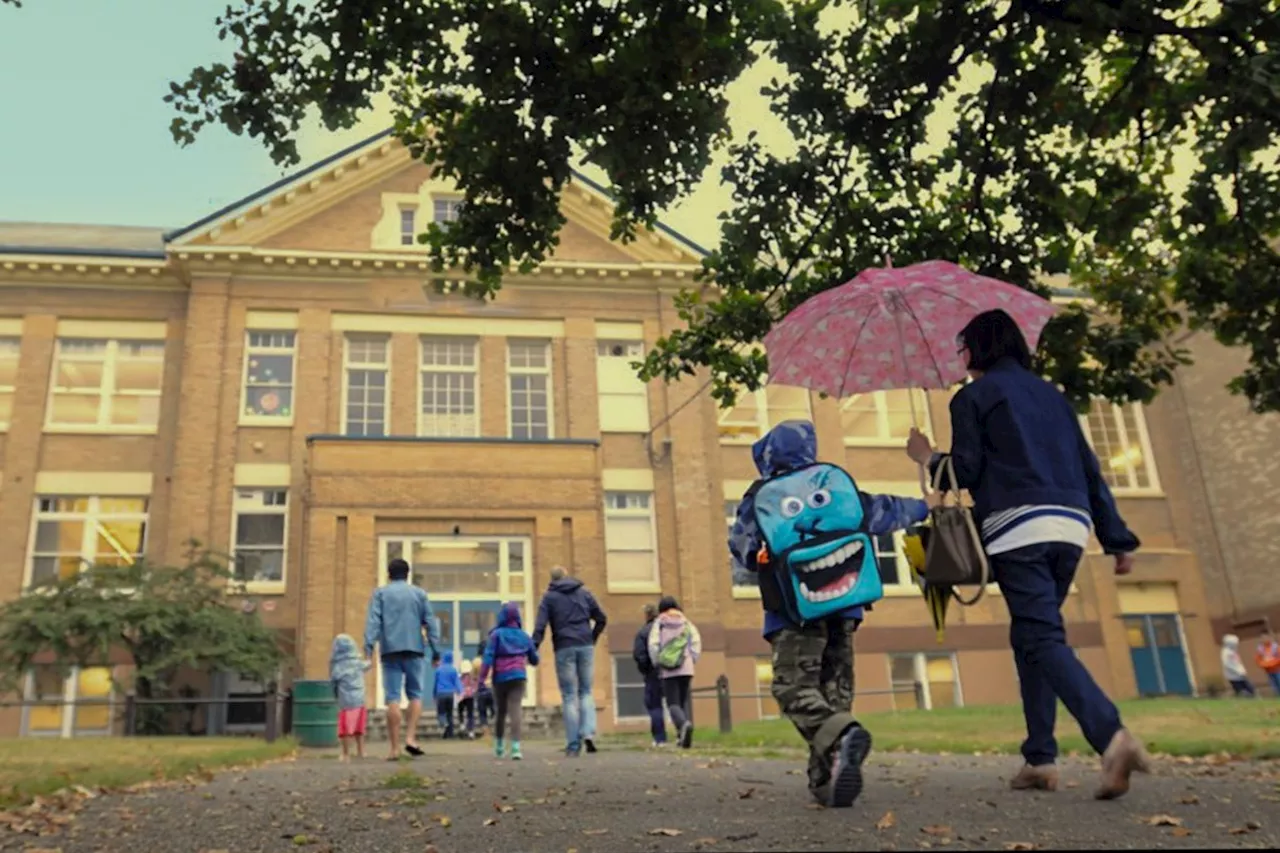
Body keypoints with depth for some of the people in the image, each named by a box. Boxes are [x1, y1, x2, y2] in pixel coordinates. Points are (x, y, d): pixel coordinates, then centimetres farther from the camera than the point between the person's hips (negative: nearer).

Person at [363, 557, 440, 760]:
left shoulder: (380, 593, 9)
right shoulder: (419, 593, 12)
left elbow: (373, 621, -4)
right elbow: (430, 623, 6)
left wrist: (368, 646, -11)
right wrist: (435, 649, 7)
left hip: (390, 651, 0)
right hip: (414, 650, 0)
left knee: (392, 698, 0)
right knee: (415, 694, 11)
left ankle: (394, 748, -3)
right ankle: (410, 737, -6)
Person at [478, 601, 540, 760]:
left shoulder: (496, 634, -3)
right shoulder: (524, 636, 6)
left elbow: (488, 658, -11)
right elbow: (534, 660, 15)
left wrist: (481, 679, -11)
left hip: (500, 678, 0)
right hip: (518, 676, 0)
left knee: (501, 711, 16)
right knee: (516, 709, -9)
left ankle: (498, 746, 29)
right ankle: (515, 746, -25)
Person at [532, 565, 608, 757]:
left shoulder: (549, 597, 4)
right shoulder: (584, 593, 13)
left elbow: (540, 626, -8)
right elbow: (601, 618, 11)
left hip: (564, 648, -2)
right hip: (586, 647, 2)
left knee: (569, 696, 4)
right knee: (585, 692, 13)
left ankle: (573, 745, 2)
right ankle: (588, 732, -8)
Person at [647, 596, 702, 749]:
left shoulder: (659, 623, 4)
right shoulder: (685, 622, 10)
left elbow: (653, 644, -7)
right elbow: (696, 640, -2)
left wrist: (657, 663, 3)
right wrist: (693, 659, 5)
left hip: (668, 670, -2)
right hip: (686, 668, 2)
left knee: (673, 703, -3)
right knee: (684, 701, 11)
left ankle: (684, 724, -32)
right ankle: (684, 736, 0)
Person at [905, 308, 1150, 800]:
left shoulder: (972, 396, 4)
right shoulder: (1052, 395, 23)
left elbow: (964, 472, -3)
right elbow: (1090, 469, 18)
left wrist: (927, 456, 18)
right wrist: (1118, 538, 17)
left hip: (1018, 527, -7)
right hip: (1071, 527, 7)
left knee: (1044, 639, -11)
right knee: (1031, 635, 14)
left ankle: (1112, 736, -31)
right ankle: (1040, 757, 11)